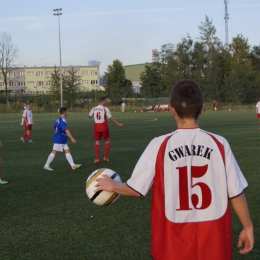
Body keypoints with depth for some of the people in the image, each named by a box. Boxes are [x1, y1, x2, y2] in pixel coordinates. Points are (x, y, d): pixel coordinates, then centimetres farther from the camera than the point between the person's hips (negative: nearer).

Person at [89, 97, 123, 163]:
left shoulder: (94, 108, 0)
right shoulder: (105, 109, -12)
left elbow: (89, 116, 14)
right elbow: (111, 118, -9)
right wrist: (118, 124, 0)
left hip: (96, 127, 3)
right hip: (104, 127, -3)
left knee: (97, 142, 10)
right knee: (107, 141, 14)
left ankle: (97, 159, 2)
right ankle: (105, 157, 8)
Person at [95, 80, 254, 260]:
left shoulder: (160, 146, -10)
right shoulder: (220, 144, -8)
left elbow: (136, 189, -5)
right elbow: (236, 193, -4)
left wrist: (112, 186, 15)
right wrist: (248, 227, 10)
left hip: (173, 243, -1)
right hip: (213, 240, 1)